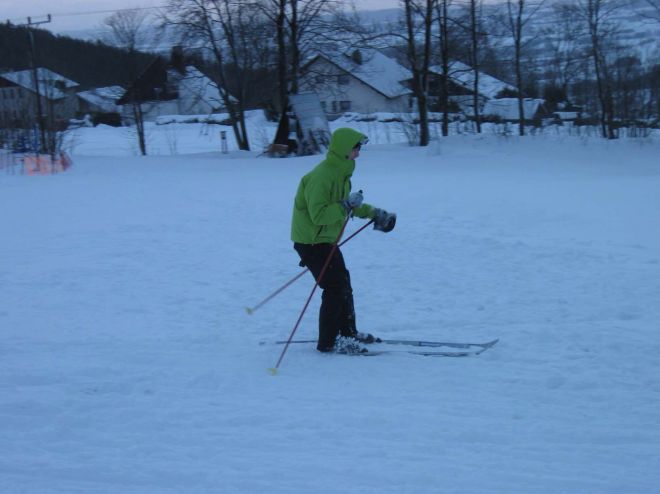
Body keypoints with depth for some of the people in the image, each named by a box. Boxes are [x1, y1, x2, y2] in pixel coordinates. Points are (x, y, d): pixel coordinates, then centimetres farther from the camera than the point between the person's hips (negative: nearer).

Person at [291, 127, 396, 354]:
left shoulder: (340, 172, 7)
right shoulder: (321, 177, -26)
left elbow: (344, 205, 21)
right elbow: (319, 215, -32)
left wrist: (373, 213, 15)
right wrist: (347, 206, -29)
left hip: (325, 239, 10)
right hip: (311, 241, -10)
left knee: (343, 283, 18)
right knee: (335, 287, -8)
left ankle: (348, 332, 31)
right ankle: (328, 342, 1)